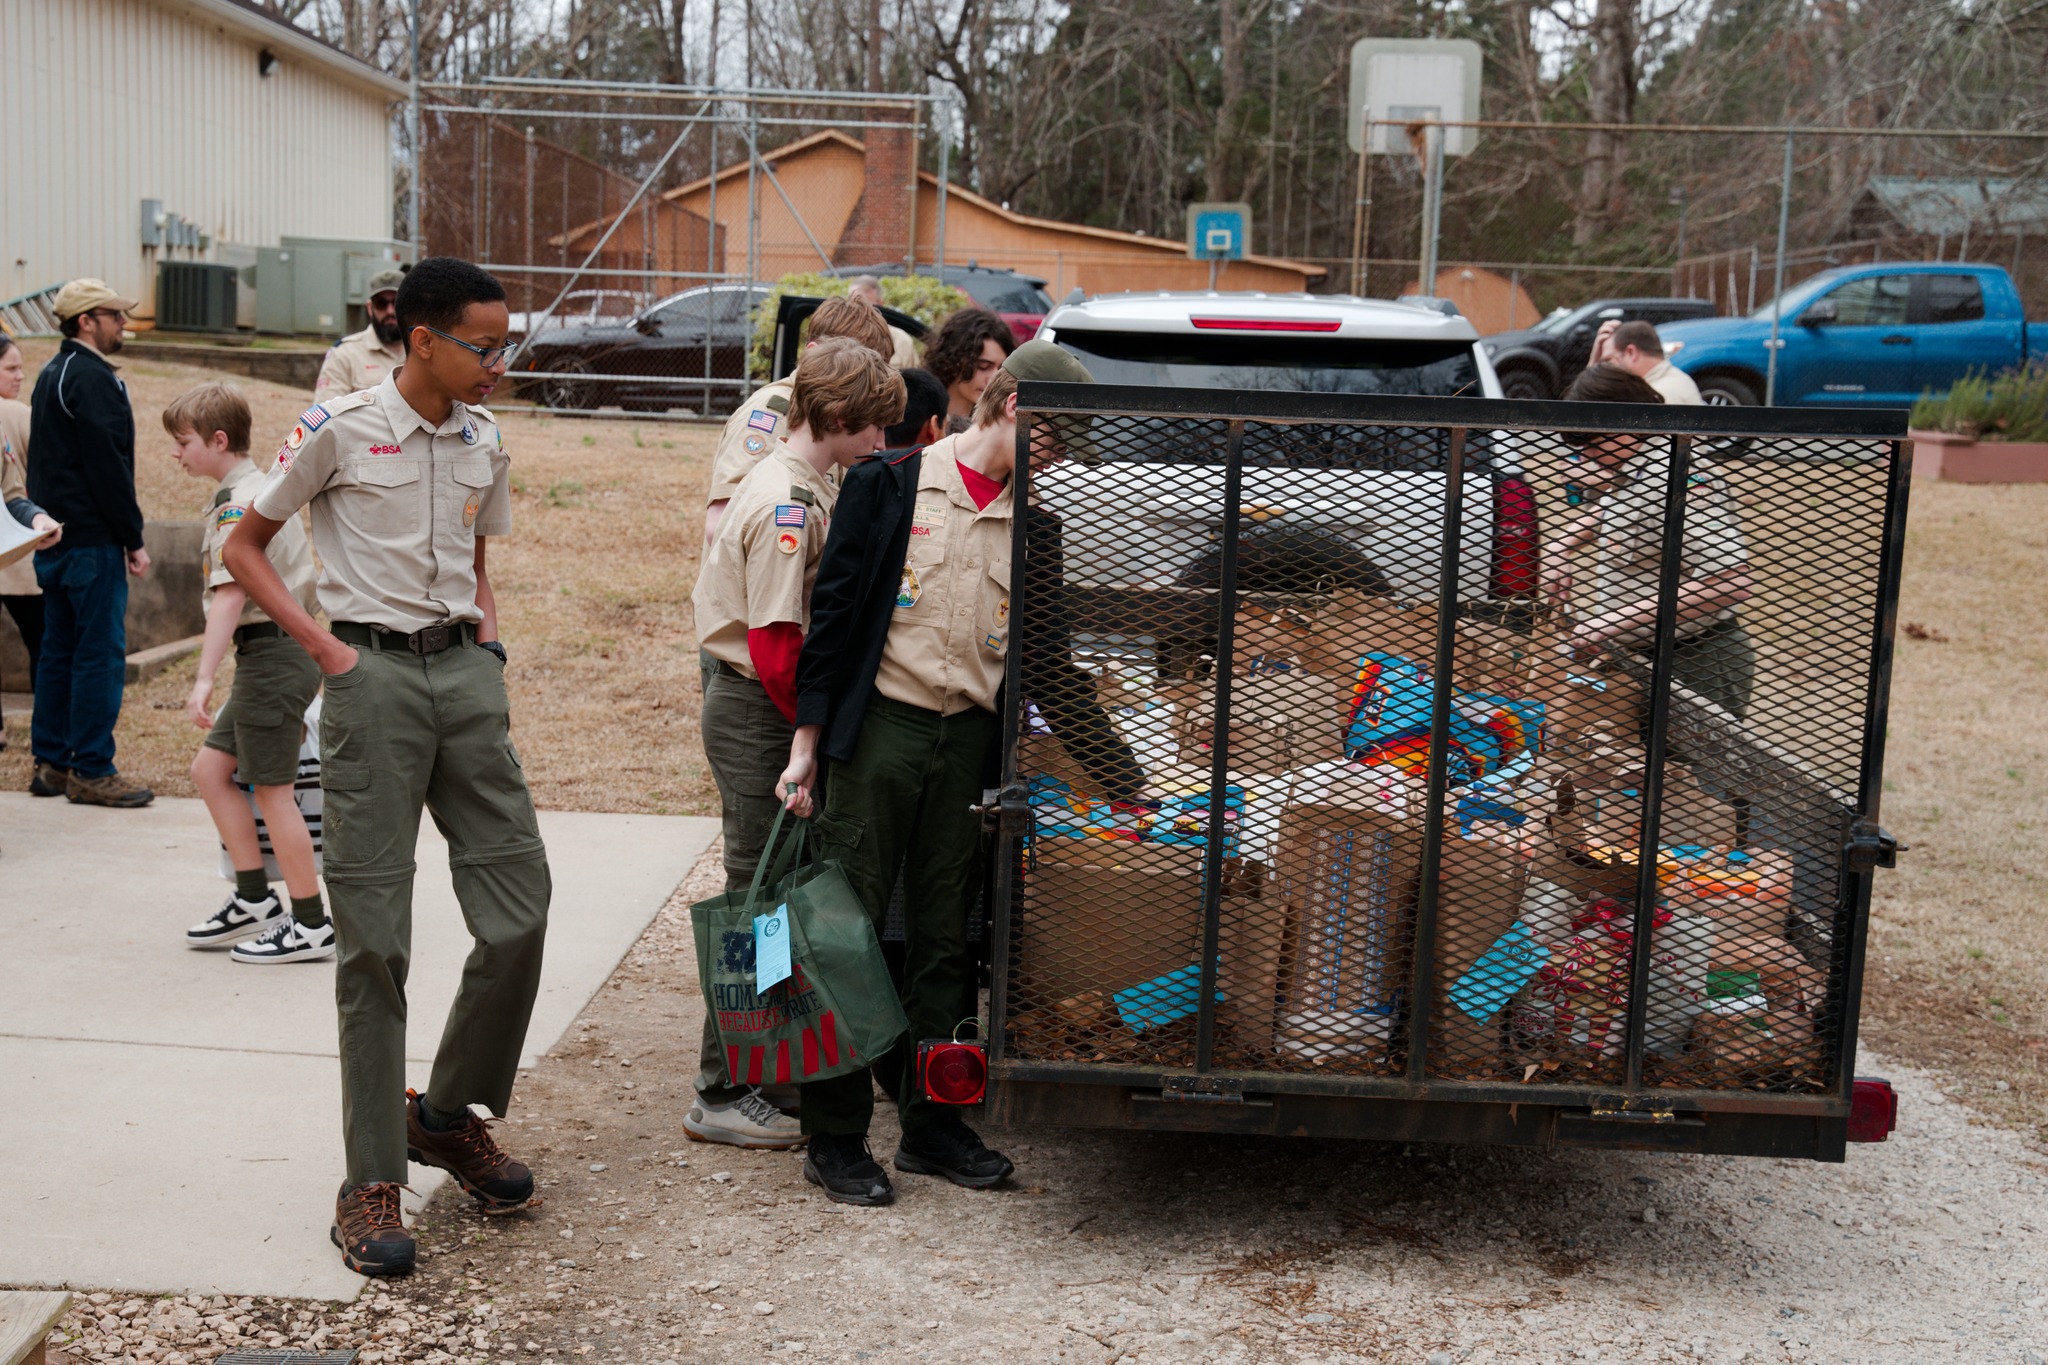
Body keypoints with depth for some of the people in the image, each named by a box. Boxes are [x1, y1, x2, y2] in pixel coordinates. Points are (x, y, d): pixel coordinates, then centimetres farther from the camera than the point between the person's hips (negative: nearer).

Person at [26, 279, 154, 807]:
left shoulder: (50, 375, 18)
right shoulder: (93, 378, -13)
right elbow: (108, 467, -18)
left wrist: (59, 525, 21)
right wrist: (133, 539, -14)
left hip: (53, 540, 10)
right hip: (92, 540, -10)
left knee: (59, 650, 13)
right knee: (101, 652, -6)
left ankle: (51, 764, 18)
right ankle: (91, 772, -4)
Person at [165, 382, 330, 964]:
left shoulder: (236, 505, -15)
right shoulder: (262, 489, 16)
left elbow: (230, 596, -25)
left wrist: (204, 678, -28)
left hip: (271, 654, -10)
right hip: (287, 648, 10)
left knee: (272, 791, -2)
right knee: (211, 768, 14)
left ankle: (311, 926, 6)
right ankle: (254, 900, 17)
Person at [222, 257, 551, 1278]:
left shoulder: (483, 444, 11)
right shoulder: (339, 430, -5)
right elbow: (243, 547, 2)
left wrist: (488, 639, 8)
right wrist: (325, 647, -7)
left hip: (463, 669, 5)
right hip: (374, 676, -5)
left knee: (520, 906, 2)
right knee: (374, 936, -2)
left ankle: (450, 1113, 24)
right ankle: (372, 1182, 7)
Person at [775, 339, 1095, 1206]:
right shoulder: (889, 486, -1)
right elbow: (834, 610, -1)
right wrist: (807, 739, -4)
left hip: (971, 742, 4)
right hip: (880, 727, -3)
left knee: (945, 940, 10)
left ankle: (931, 1123, 23)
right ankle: (834, 1137, 11)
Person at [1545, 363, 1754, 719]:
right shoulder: (1631, 474, 6)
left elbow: (1730, 583, -31)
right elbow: (1605, 512, 30)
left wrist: (1616, 621, -31)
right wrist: (1561, 546, 6)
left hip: (1697, 668, -10)